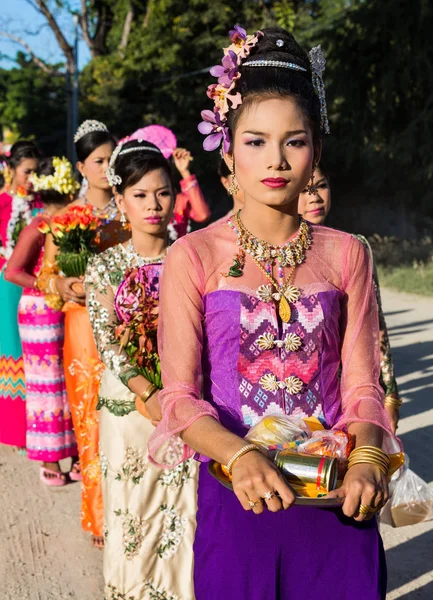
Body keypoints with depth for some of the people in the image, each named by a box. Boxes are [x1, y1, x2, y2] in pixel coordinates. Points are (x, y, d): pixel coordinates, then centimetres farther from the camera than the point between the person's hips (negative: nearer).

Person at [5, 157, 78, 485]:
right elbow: (12, 272, -15)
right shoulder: (37, 229, -12)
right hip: (42, 313, -6)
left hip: (69, 312, 6)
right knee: (46, 384, 3)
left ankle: (75, 451, 23)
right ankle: (49, 460, 14)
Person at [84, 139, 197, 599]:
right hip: (128, 401, 0)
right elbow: (105, 341, -6)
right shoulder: (104, 266, 1)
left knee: (186, 504, 2)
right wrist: (148, 393, -17)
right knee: (131, 506, 6)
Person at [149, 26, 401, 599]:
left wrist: (368, 457, -19)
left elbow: (362, 384, 1)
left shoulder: (346, 254, 2)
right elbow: (181, 395, -7)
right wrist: (241, 456, -25)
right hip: (236, 497, -1)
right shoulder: (194, 257, -4)